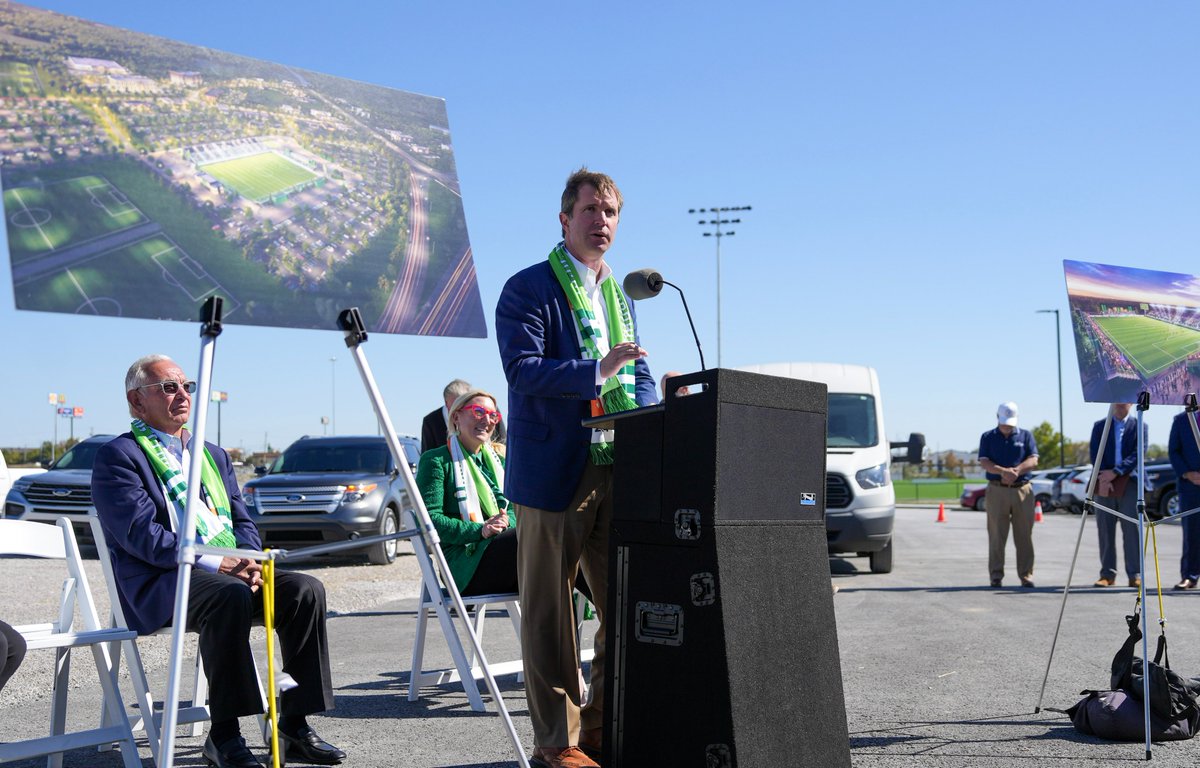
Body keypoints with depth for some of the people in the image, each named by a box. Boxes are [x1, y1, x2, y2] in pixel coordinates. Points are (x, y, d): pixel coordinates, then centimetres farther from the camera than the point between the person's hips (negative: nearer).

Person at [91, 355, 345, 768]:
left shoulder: (213, 455, 23)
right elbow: (140, 534, -13)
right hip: (161, 583, -7)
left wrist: (247, 559, -5)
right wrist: (214, 563, -20)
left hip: (230, 570, 7)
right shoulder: (118, 456, 0)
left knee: (305, 589, -17)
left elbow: (242, 520, 19)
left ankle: (294, 726, -12)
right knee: (230, 595, -36)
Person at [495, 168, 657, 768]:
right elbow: (522, 370, -14)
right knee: (550, 612, 1)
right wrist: (597, 371, -24)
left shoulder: (620, 295, 20)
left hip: (618, 471, 7)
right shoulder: (528, 289, -3)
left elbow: (640, 376, 20)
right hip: (555, 470, -7)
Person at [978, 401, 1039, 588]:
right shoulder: (988, 437, 10)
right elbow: (984, 462, -3)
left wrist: (1015, 471, -17)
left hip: (1022, 490, 1)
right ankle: (996, 575, 1)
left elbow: (1033, 461, 1)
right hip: (997, 490, -1)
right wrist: (1004, 471, -20)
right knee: (997, 535, -2)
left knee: (1024, 535, 0)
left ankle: (1026, 575, 5)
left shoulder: (1026, 436, 12)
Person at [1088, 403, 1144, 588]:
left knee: (1131, 529, -5)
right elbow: (1094, 454, 4)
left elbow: (1137, 455, -4)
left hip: (1129, 483, -2)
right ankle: (1107, 574, 6)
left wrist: (1115, 472, -15)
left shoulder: (1138, 426, 7)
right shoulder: (1099, 426, 13)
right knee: (1105, 530, 2)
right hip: (1104, 483, 2)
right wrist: (1102, 478, -11)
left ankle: (1134, 574, -2)